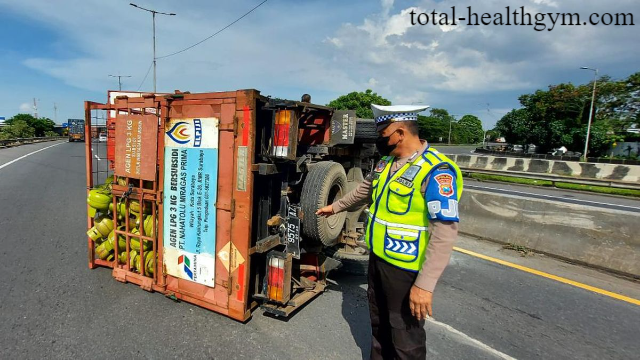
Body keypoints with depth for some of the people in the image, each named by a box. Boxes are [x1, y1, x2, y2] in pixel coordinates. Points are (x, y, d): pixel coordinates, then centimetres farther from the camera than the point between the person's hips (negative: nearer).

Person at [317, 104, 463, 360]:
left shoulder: (436, 171, -22)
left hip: (406, 269, -8)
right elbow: (365, 190, 24)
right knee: (379, 324, 25)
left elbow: (445, 232, -26)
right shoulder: (386, 163, 5)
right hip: (377, 259, 8)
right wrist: (336, 206, 34)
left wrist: (425, 284, -28)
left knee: (405, 337, 8)